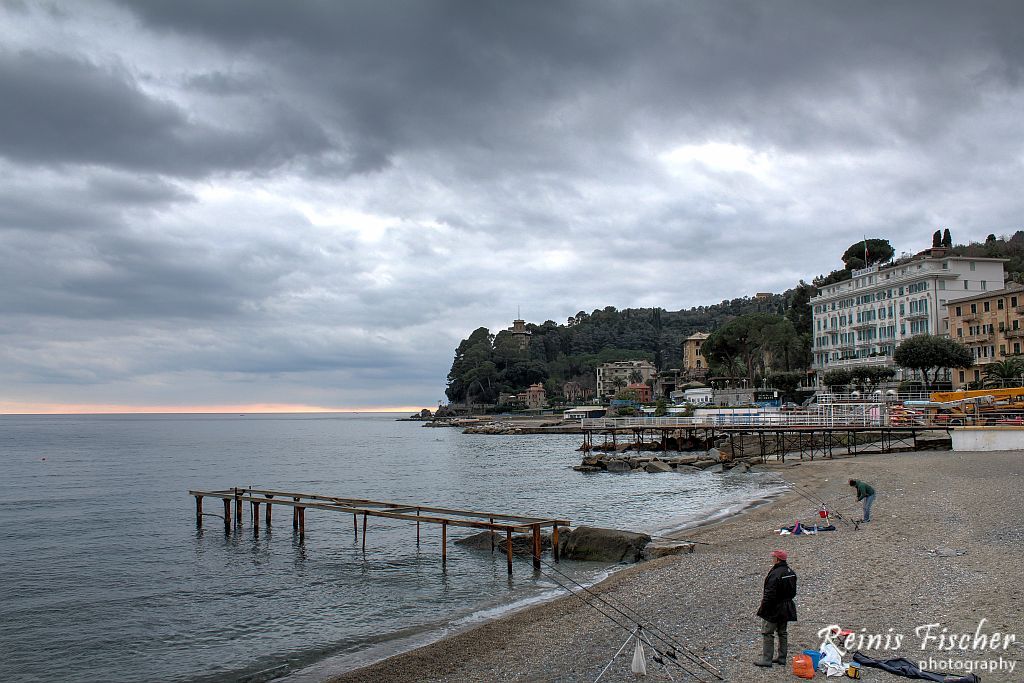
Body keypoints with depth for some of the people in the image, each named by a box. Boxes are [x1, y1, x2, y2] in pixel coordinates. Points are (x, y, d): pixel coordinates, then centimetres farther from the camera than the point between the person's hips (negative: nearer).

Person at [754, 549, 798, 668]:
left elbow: (769, 594, -24)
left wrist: (762, 608, -14)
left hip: (773, 609, -9)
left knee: (767, 633, -1)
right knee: (783, 633, 17)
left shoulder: (775, 574, -25)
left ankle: (766, 659, 0)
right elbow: (793, 592, 14)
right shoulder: (791, 573, 5)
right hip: (787, 608, 9)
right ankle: (782, 658, 24)